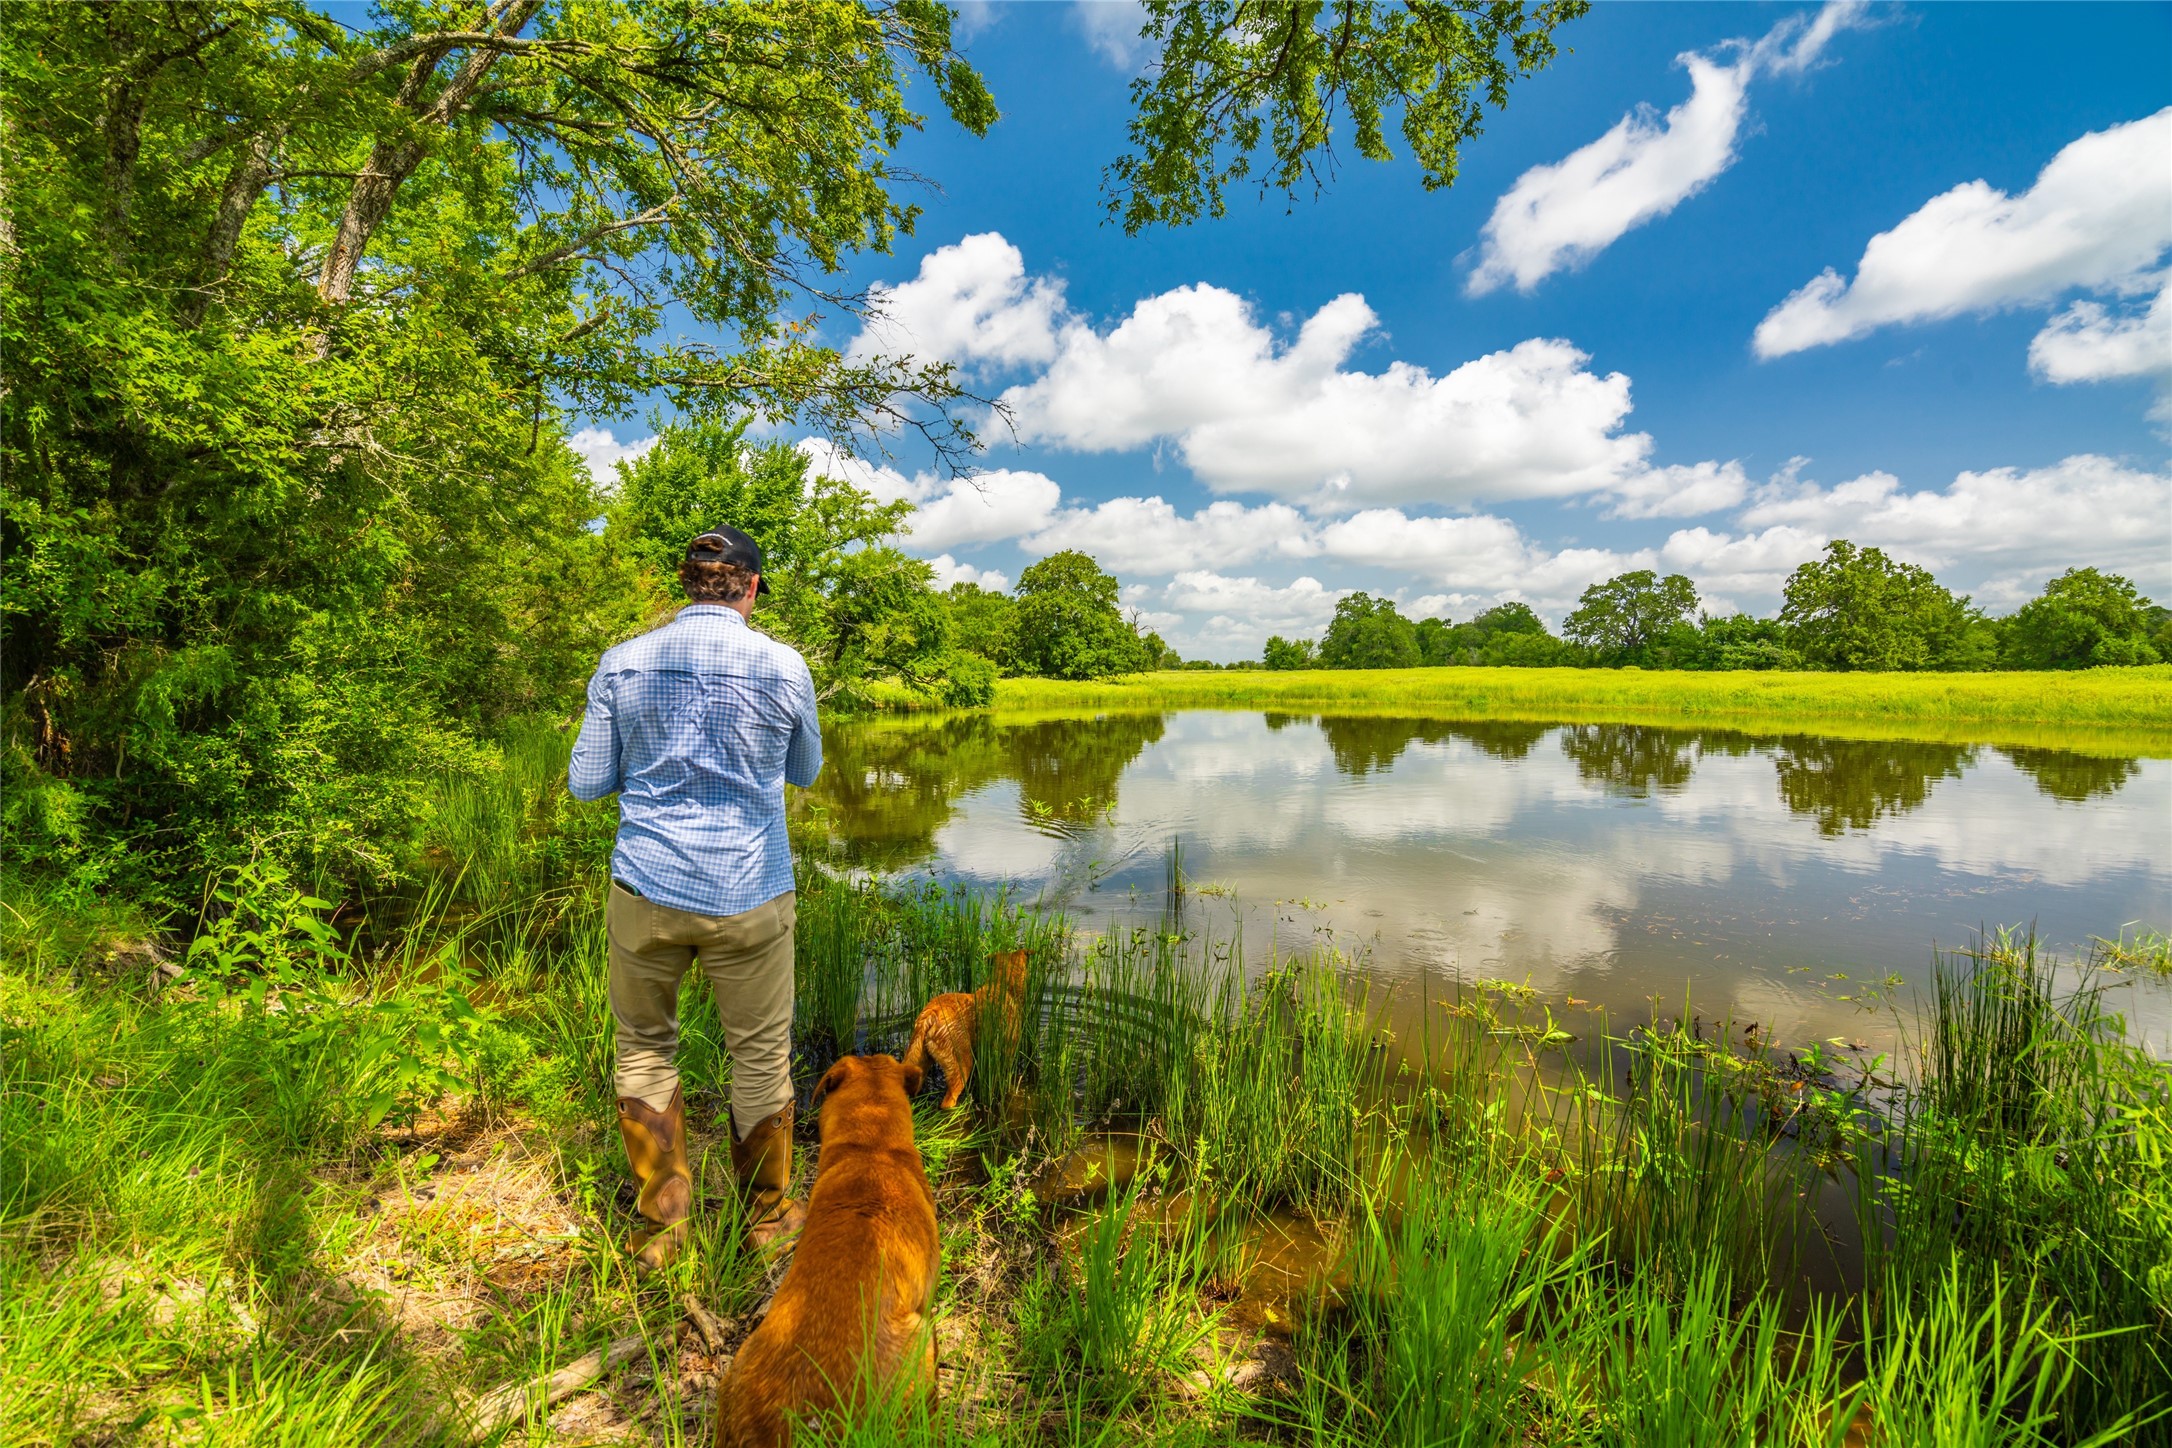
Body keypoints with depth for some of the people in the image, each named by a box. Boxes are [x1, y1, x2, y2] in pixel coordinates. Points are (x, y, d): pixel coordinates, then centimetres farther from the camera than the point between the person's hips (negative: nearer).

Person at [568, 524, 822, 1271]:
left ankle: (661, 1224, 29)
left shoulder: (623, 663, -3)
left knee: (644, 1048, 21)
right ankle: (768, 1215, 32)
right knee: (761, 1054, 15)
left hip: (648, 890, 2)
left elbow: (586, 781, 3)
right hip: (748, 897, -1)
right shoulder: (784, 666, -7)